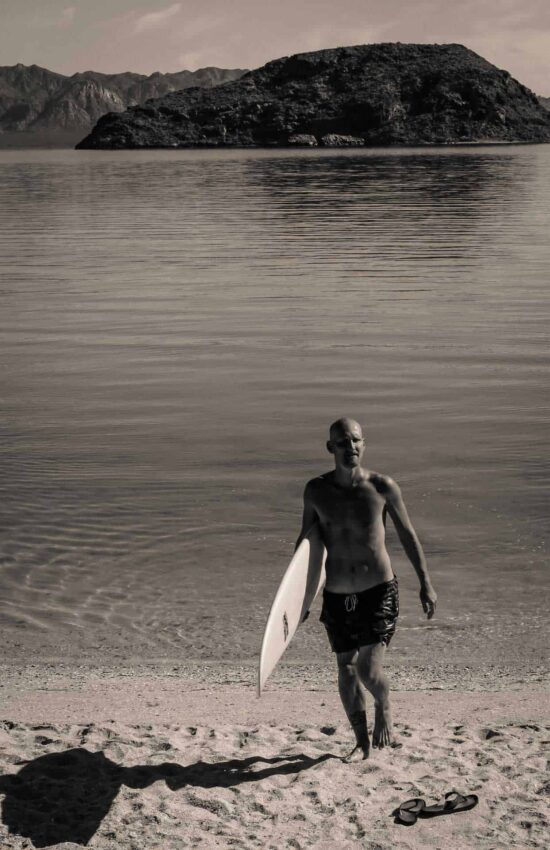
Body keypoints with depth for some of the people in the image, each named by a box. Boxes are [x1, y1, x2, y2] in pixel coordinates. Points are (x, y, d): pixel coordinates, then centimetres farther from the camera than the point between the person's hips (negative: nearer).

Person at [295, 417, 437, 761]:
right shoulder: (316, 490, -1)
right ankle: (362, 742, 30)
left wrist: (426, 583, 2)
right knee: (347, 672, 10)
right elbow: (305, 540, 11)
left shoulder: (382, 486, -6)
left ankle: (384, 708, 24)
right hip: (336, 597, 3)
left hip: (379, 591, -2)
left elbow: (408, 535, 4)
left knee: (370, 671, -11)